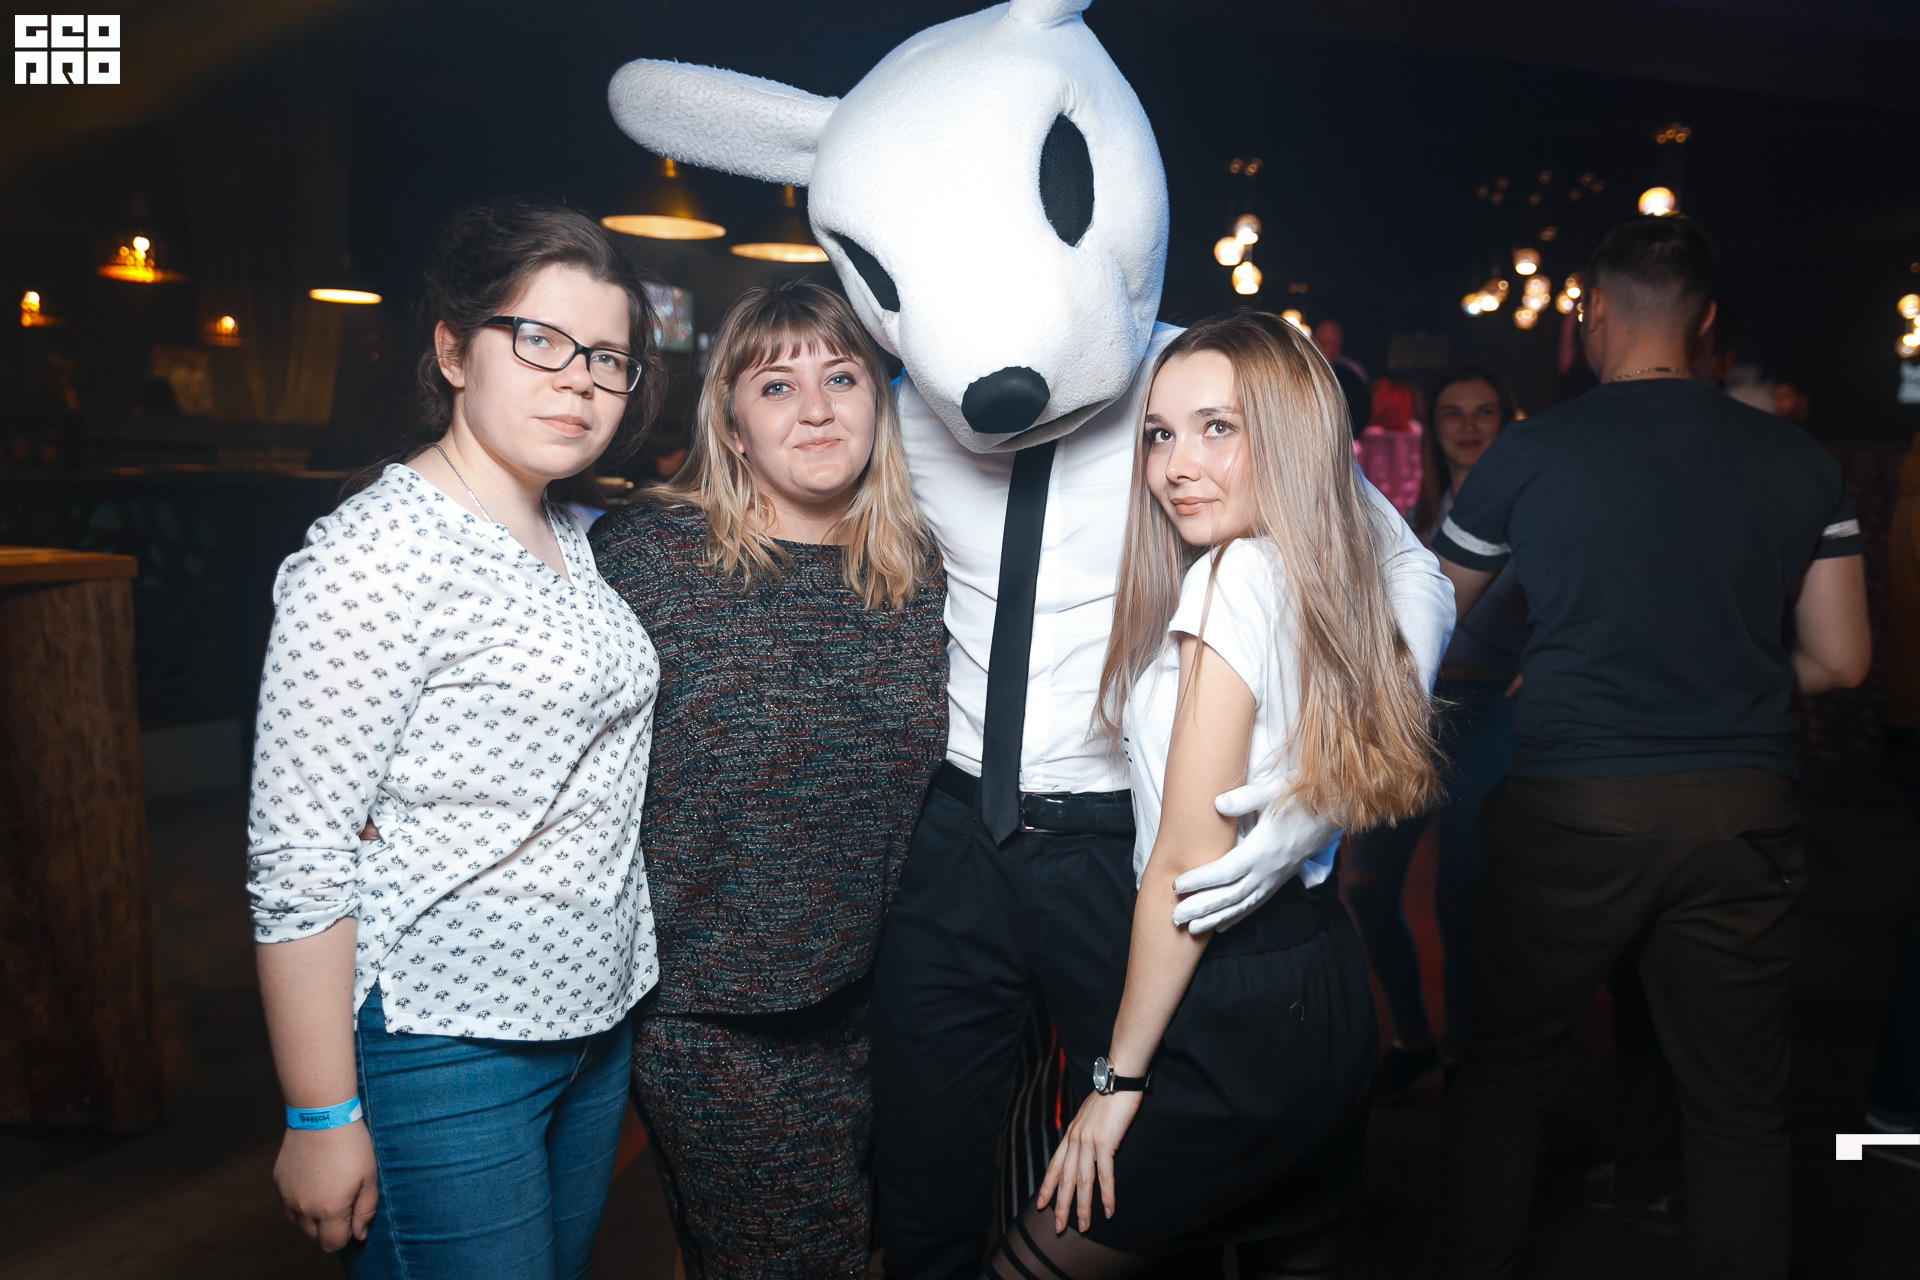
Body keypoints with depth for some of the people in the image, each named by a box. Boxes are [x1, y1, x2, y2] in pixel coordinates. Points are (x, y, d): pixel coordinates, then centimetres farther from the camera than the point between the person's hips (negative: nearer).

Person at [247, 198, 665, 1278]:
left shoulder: (577, 538, 8)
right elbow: (299, 857, -18)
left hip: (598, 1019, 8)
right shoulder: (375, 551, -18)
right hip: (445, 1051, -8)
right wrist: (323, 1118, -15)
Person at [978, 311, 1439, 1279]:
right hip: (1328, 992, 9)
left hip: (1233, 1014, -9)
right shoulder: (1329, 580, 9)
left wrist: (1118, 1079, -12)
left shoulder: (1236, 576, -19)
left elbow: (1188, 867, -18)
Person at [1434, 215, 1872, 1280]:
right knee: (1738, 1104, 13)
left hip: (1565, 809, -2)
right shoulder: (1800, 462, 4)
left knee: (1501, 1067, 15)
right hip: (1742, 818, 3)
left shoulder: (1527, 452, -3)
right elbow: (1840, 660, 6)